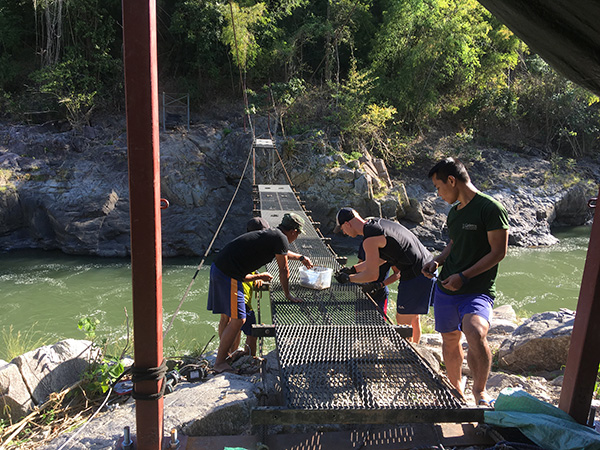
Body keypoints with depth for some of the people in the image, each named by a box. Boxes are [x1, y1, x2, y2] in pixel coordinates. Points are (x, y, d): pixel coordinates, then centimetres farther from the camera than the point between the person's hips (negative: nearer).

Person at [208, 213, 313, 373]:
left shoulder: (270, 234, 17)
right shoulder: (280, 238, -9)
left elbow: (283, 251, 39)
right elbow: (284, 270, -2)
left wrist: (301, 257, 50)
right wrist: (288, 295, 11)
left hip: (218, 268, 10)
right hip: (229, 275, -10)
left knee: (228, 316, 21)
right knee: (237, 320, -2)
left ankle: (224, 352, 36)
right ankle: (220, 363, 9)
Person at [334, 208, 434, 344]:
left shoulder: (369, 240, -18)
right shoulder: (378, 223, 11)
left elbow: (372, 275, -14)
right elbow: (380, 258, 21)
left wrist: (348, 278, 0)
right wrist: (353, 269, 21)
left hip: (415, 275, -10)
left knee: (403, 321, 1)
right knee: (413, 318, 21)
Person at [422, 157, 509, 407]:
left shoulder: (490, 208, -11)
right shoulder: (454, 212, 13)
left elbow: (498, 252, -13)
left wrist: (464, 276, -19)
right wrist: (438, 261, 6)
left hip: (478, 290, -7)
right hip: (445, 288, 7)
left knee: (475, 333, -30)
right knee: (450, 340, 14)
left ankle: (479, 390, -8)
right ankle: (455, 389, 37)